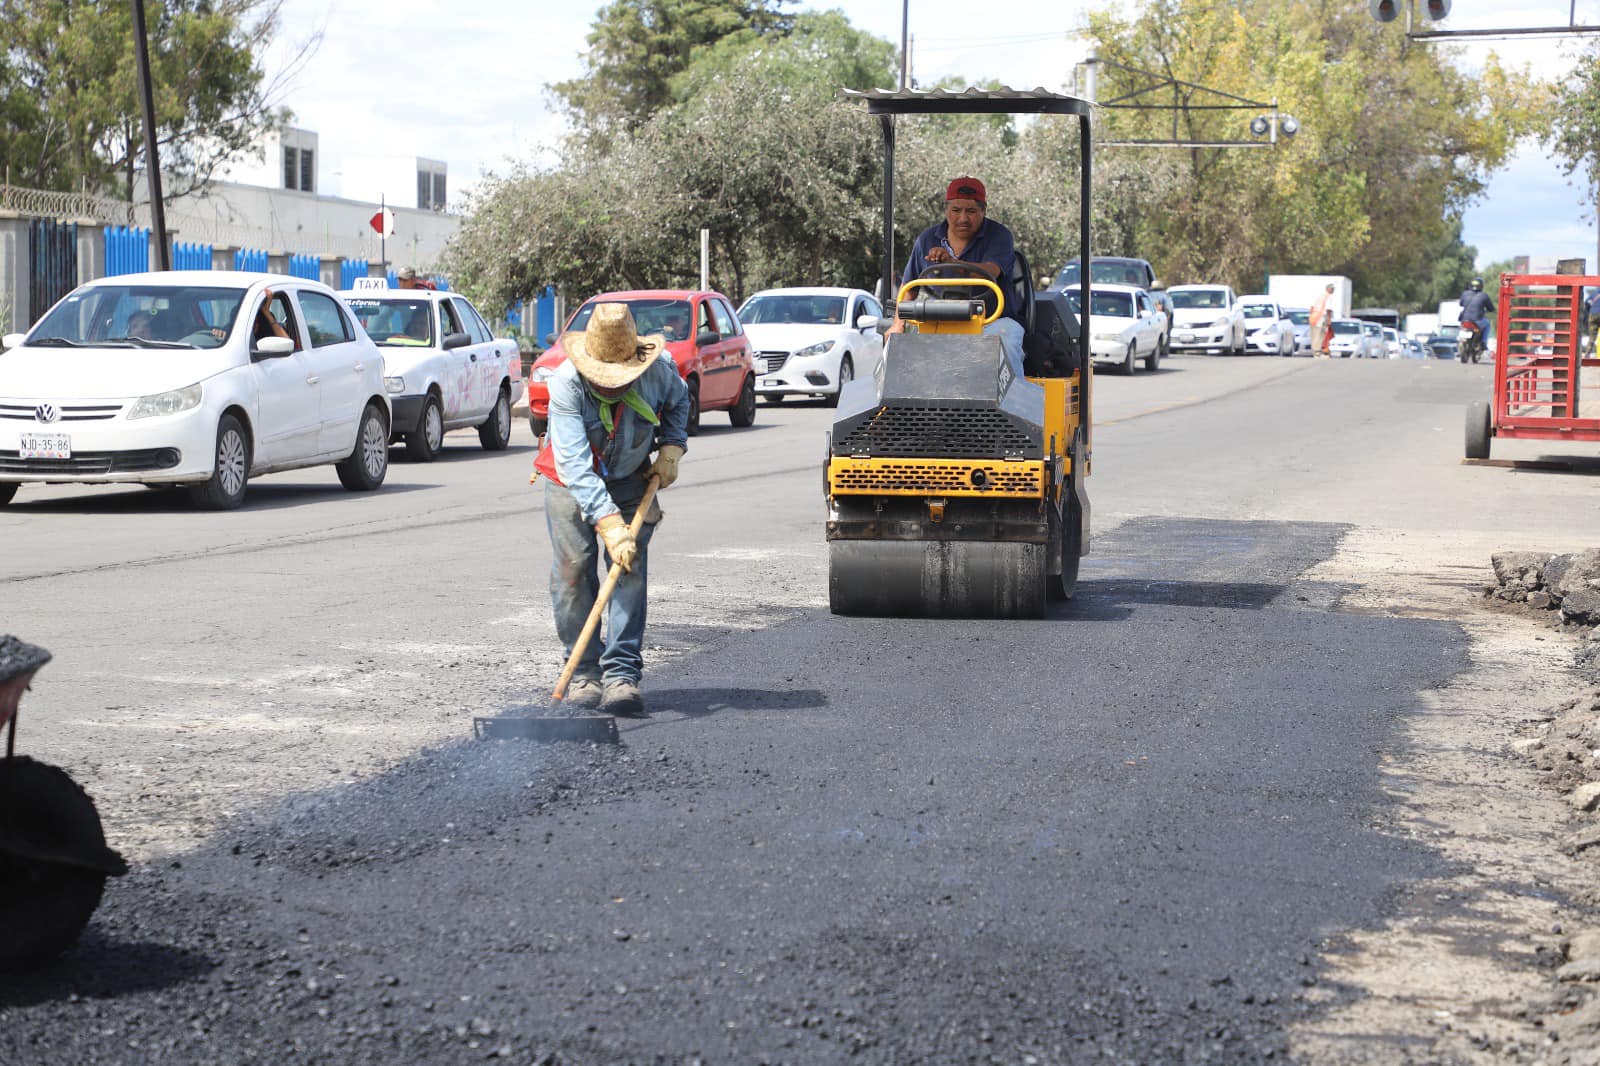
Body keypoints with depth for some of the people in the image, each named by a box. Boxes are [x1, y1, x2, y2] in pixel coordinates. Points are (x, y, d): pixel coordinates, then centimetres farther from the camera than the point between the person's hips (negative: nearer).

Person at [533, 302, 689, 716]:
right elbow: (575, 466, -37)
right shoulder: (566, 384, -31)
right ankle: (584, 671, 5)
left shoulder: (659, 370, -20)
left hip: (630, 480, 2)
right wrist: (609, 524, -45)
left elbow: (678, 401, 8)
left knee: (630, 572, -12)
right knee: (573, 570, -8)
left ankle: (622, 674, -15)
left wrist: (671, 448, -6)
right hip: (571, 481, -2)